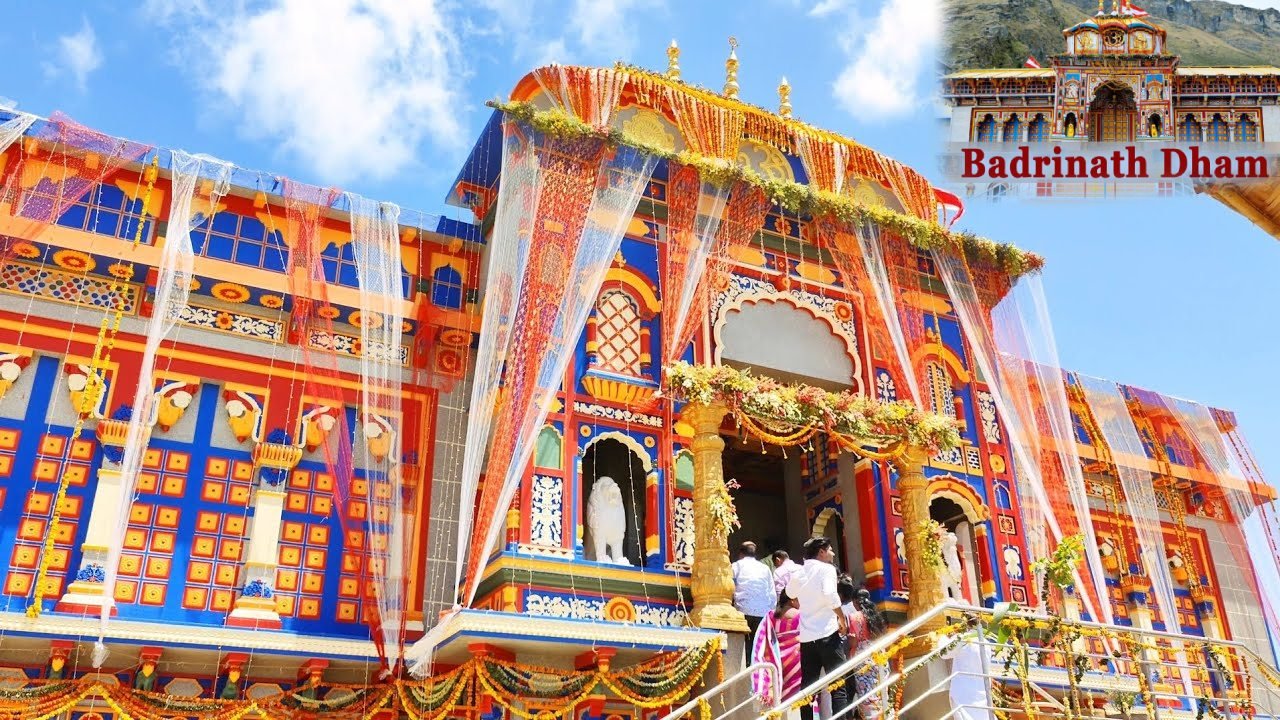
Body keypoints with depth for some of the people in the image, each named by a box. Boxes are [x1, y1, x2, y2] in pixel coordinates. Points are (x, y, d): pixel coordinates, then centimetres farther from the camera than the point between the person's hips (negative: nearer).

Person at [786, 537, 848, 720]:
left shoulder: (798, 574, 15)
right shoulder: (826, 568, -3)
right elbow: (829, 594, -19)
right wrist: (842, 619, -10)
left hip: (806, 636, 6)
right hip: (828, 633, -6)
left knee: (807, 686, 8)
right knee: (838, 686, -4)